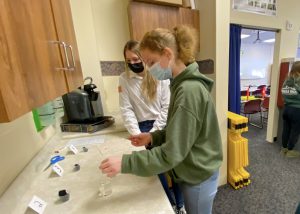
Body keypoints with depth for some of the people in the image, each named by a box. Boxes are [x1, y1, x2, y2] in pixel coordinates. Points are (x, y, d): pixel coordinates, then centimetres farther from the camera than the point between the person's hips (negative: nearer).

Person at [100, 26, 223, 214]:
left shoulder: (189, 91, -29)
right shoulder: (184, 84, 1)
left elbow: (172, 153, -29)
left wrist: (125, 163, -26)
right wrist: (153, 137, -4)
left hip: (198, 176, -7)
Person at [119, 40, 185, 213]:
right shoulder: (124, 79, 0)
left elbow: (167, 106, -7)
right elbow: (127, 109, -3)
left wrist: (154, 132, -12)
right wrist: (136, 133, -12)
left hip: (164, 124, 0)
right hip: (144, 127, 1)